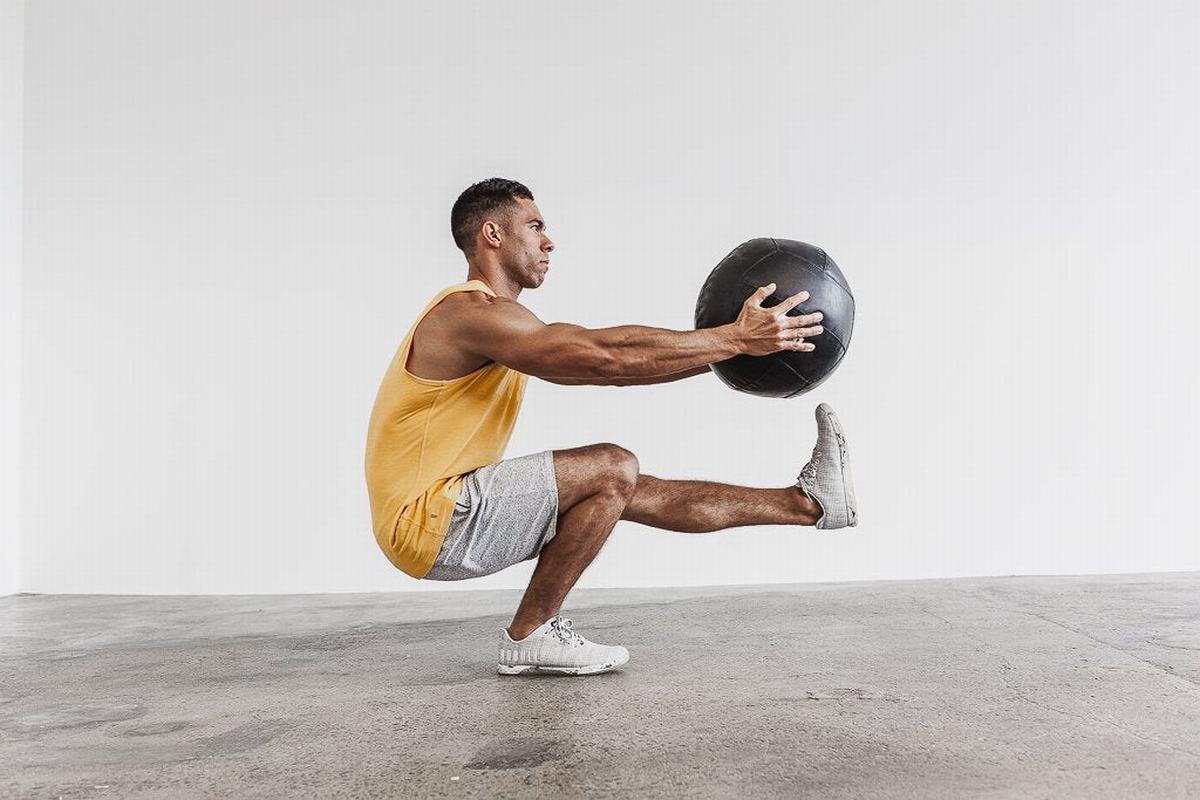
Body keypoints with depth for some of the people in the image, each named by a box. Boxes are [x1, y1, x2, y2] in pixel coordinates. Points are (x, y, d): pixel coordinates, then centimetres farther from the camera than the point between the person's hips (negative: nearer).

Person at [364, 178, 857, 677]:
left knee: (628, 492, 6)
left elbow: (601, 348, 12)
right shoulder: (473, 312, -19)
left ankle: (807, 503, 12)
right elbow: (611, 361, -26)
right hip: (425, 523, -10)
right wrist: (735, 340, -20)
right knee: (613, 470, -19)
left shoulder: (489, 315, 14)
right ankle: (530, 636, -6)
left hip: (448, 505, 10)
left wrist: (724, 346, 7)